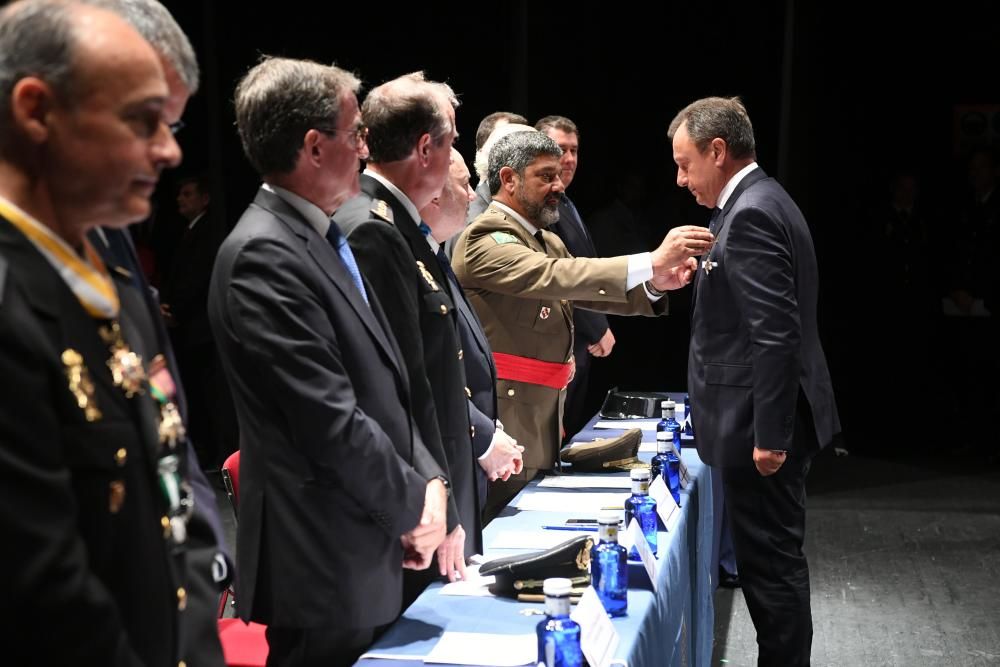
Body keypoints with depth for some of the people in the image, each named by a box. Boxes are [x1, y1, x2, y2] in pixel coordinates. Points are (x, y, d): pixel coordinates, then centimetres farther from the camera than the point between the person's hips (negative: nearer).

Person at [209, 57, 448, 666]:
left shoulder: (325, 241, 10)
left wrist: (427, 477, 0)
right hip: (328, 571, -9)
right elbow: (332, 422, -23)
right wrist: (413, 504, -9)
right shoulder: (263, 256, -20)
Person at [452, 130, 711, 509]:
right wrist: (652, 262, -34)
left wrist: (655, 284, -10)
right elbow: (553, 276, -28)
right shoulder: (486, 239, -14)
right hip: (506, 421, -9)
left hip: (542, 416, 9)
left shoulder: (546, 241, 17)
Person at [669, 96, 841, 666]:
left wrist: (769, 435, -21)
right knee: (773, 559, 17)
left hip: (762, 425, -10)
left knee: (771, 563, 0)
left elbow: (777, 335, -24)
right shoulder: (761, 202, 13)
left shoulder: (750, 215, -18)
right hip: (771, 421, 10)